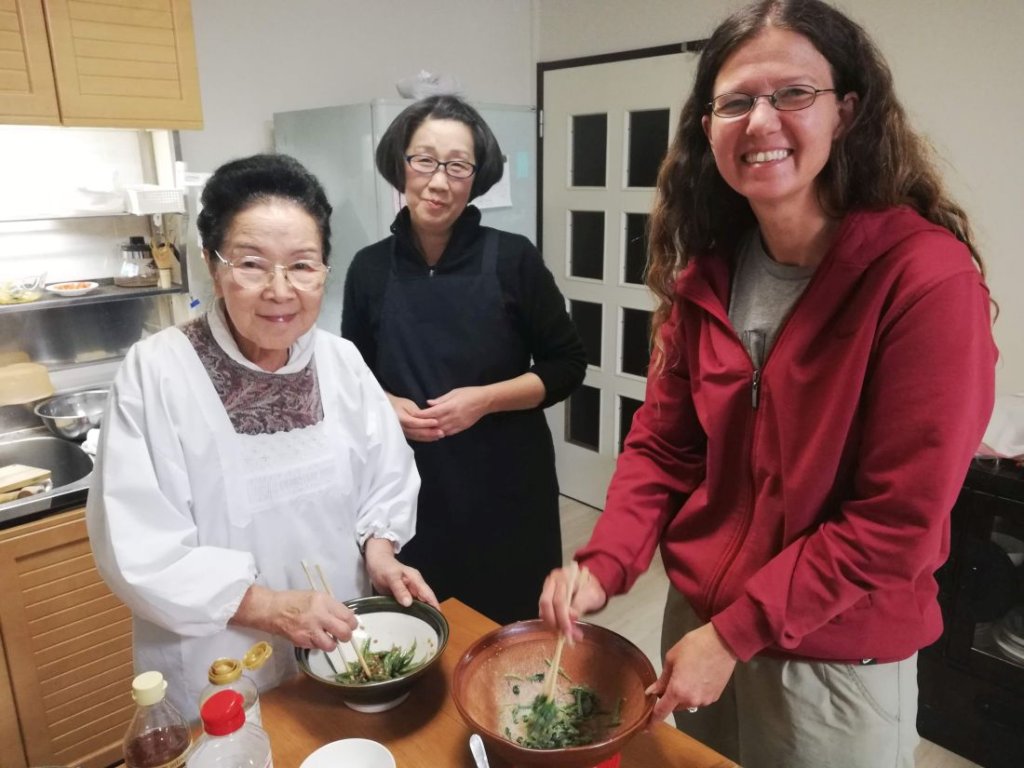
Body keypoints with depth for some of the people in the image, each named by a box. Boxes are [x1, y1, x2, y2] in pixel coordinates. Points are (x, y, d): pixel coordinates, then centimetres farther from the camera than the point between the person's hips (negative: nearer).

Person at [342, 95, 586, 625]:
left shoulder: (513, 259, -8)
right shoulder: (369, 269, -1)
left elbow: (567, 365, -2)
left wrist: (486, 399, -15)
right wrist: (384, 404, -10)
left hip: (505, 486, -1)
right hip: (413, 489, 2)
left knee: (509, 629, 11)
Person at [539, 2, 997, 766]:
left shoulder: (927, 278, -21)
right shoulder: (706, 269, -4)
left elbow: (899, 522, -20)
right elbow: (662, 442, -1)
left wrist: (736, 632, -17)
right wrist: (603, 564, -14)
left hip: (835, 660, -5)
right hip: (695, 615, 5)